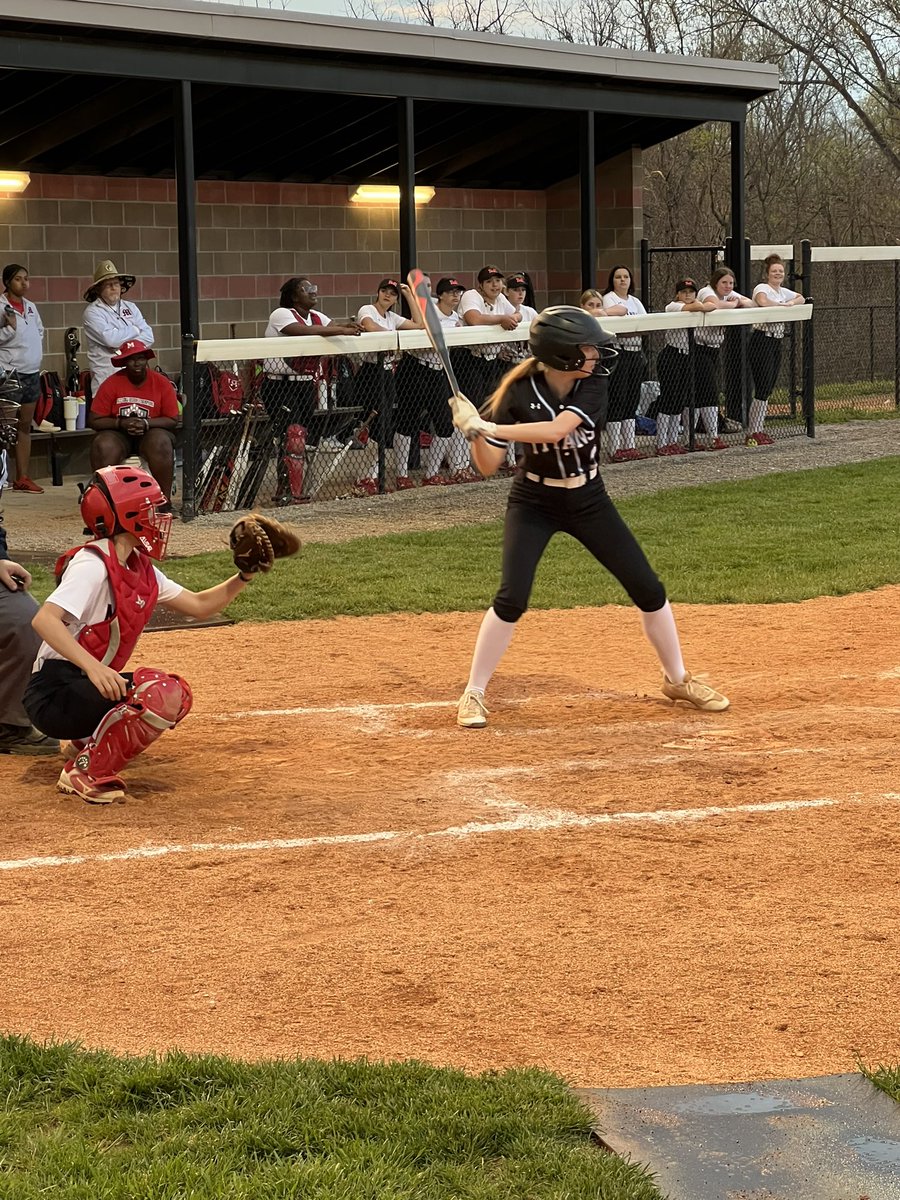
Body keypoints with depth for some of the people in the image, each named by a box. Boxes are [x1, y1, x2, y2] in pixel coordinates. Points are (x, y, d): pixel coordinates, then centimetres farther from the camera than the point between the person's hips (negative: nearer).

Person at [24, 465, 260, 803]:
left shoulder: (141, 569, 11)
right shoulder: (93, 564, -16)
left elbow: (199, 605, 19)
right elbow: (43, 620, -30)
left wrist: (244, 576, 4)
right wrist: (93, 667, -42)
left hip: (87, 687, 10)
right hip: (54, 695, -10)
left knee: (178, 696, 16)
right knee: (162, 694, -25)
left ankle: (84, 743, 16)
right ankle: (86, 773, -14)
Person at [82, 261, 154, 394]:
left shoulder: (131, 307, 17)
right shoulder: (92, 312, -1)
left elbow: (148, 337, 7)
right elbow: (111, 339, -15)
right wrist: (135, 330, 1)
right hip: (108, 377, -5)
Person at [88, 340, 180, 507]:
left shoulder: (162, 383, -5)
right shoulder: (111, 384, -5)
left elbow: (173, 420, -4)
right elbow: (94, 420, -5)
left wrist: (146, 423, -20)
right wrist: (121, 423, -20)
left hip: (151, 432, 0)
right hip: (118, 434, 0)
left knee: (161, 443, -36)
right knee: (102, 445, -33)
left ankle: (165, 502, -28)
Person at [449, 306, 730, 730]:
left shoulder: (593, 385, -17)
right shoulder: (519, 392, -19)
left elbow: (556, 429, -34)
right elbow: (488, 465, -16)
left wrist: (486, 427, -39)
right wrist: (475, 431, -36)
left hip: (589, 502, 3)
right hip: (533, 505, -2)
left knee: (648, 589, 3)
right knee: (511, 598, -17)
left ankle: (677, 679, 23)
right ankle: (473, 695, -2)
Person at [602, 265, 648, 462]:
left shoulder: (635, 301, 17)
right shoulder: (609, 298, -3)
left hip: (636, 353, 7)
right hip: (618, 353, -7)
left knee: (632, 399, 10)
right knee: (617, 400, -6)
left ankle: (629, 445, 15)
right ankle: (615, 449, -3)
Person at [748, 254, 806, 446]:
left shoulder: (783, 292, 15)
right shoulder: (762, 288, -10)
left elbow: (801, 298, 26)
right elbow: (762, 301, -31)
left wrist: (792, 302, 3)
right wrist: (783, 305, -14)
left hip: (777, 343, 9)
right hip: (762, 342, -9)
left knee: (768, 389, 9)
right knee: (762, 389, -10)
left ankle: (758, 430, 15)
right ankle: (754, 433, -6)